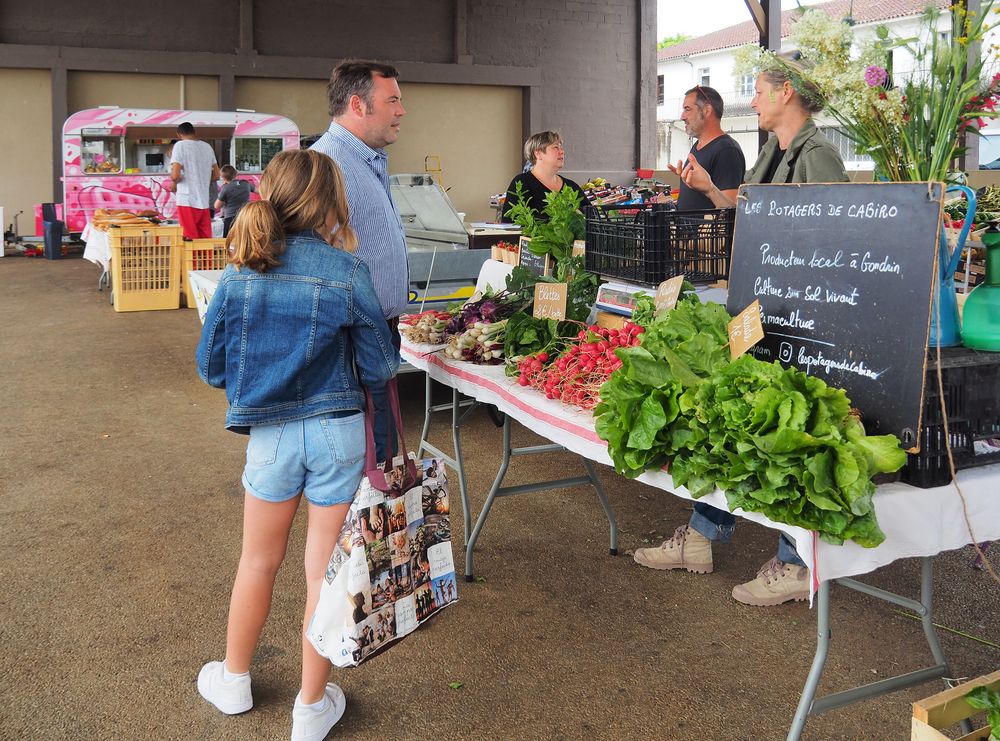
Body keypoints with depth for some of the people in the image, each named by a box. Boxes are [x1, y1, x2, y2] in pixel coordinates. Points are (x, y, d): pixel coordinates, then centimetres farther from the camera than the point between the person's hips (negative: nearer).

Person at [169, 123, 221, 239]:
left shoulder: (180, 145, -6)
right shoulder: (207, 147, 12)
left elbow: (175, 175, -16)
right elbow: (216, 175, 16)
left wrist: (175, 182, 4)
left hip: (187, 202, -5)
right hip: (204, 202, 5)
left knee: (190, 240, -1)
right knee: (206, 240, 8)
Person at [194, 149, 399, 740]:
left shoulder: (240, 272, -6)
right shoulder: (347, 271, -13)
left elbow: (211, 365, 1)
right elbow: (380, 368, -7)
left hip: (270, 435, 2)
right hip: (339, 433, -2)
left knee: (259, 561, 22)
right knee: (325, 570, 10)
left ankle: (233, 680, 41)